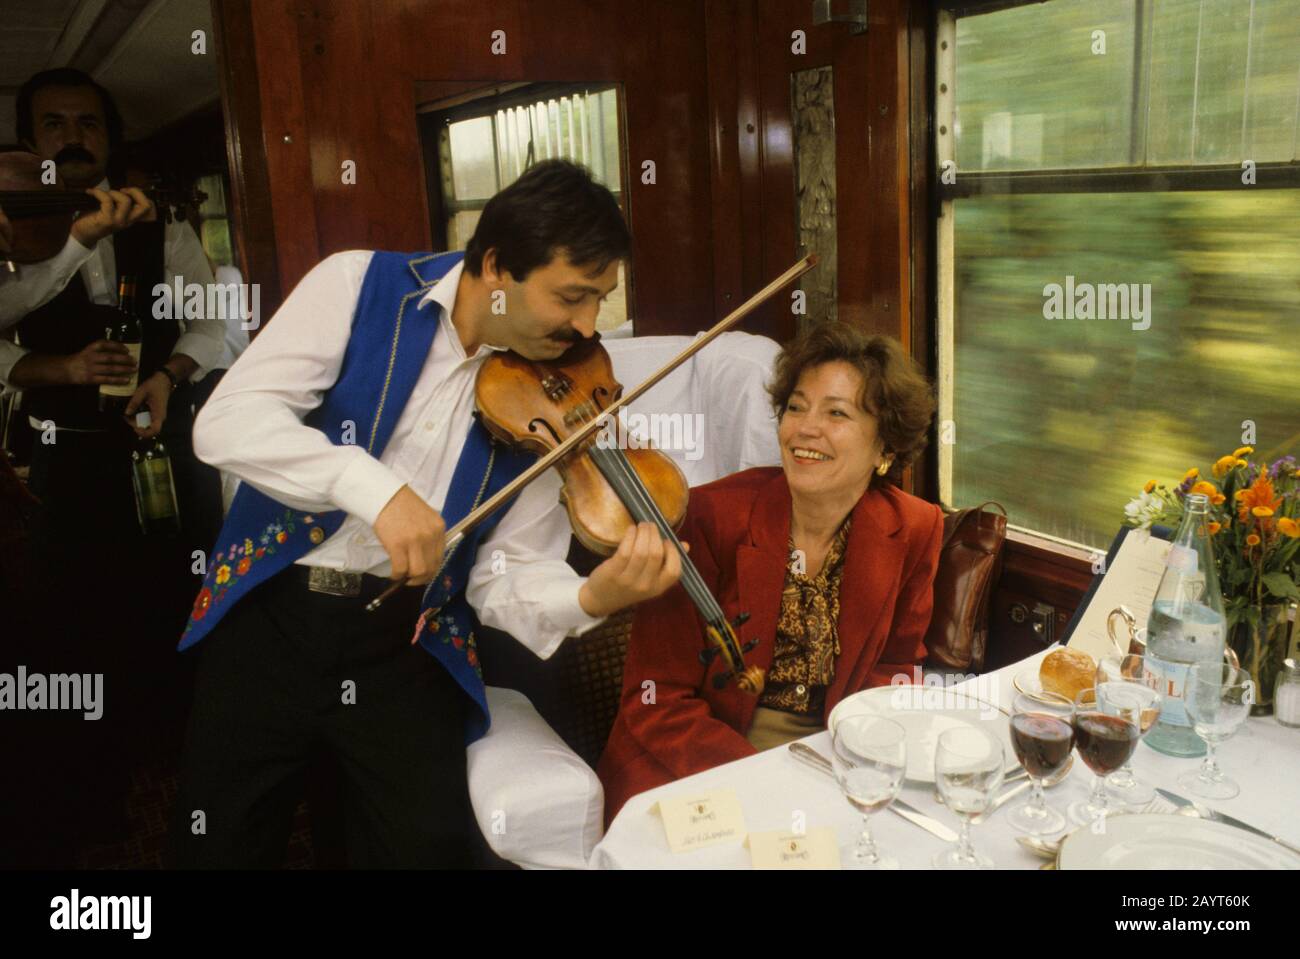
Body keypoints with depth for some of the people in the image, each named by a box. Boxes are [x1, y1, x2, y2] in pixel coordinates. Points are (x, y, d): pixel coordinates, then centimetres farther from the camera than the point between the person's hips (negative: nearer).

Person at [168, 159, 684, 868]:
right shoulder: (360, 285, -7)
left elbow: (506, 577, -4)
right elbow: (226, 422, -17)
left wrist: (591, 599, -25)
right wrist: (371, 484, -30)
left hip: (406, 641, 1)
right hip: (270, 612, -1)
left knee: (429, 845, -8)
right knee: (217, 844, 2)